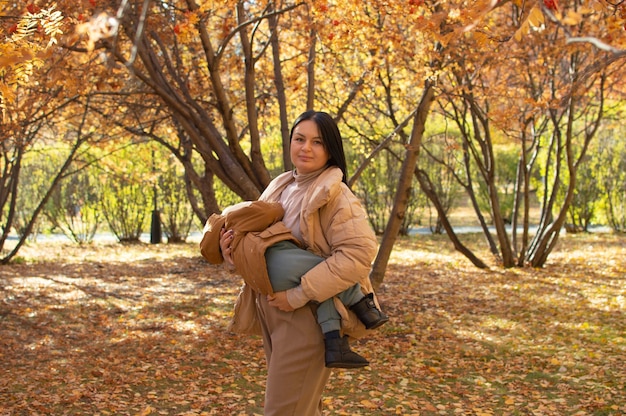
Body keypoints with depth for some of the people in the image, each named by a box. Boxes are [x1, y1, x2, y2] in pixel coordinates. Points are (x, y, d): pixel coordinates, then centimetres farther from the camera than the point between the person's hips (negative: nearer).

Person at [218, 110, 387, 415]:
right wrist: (233, 252, -6)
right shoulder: (280, 188, 11)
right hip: (273, 314, 8)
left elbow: (358, 253, -24)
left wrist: (299, 295, -24)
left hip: (310, 316, -8)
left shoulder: (334, 195, -13)